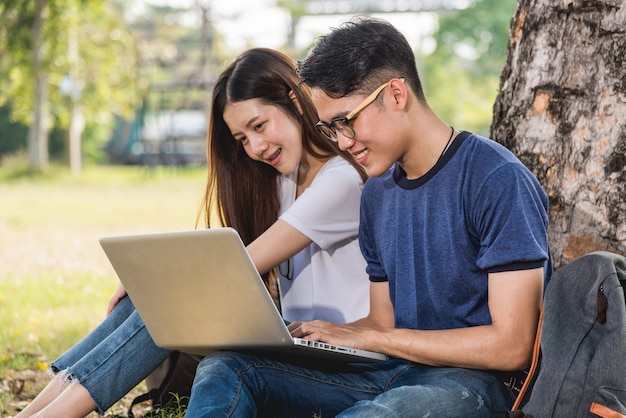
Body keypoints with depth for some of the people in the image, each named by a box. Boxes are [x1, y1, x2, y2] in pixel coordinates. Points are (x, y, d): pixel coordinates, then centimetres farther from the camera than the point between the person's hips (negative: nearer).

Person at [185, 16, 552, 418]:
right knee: (223, 368, -9)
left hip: (467, 379, -7)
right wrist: (297, 337, -2)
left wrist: (366, 338, -13)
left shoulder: (498, 181, -13)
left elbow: (511, 346, -17)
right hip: (392, 370, 8)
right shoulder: (378, 193, 14)